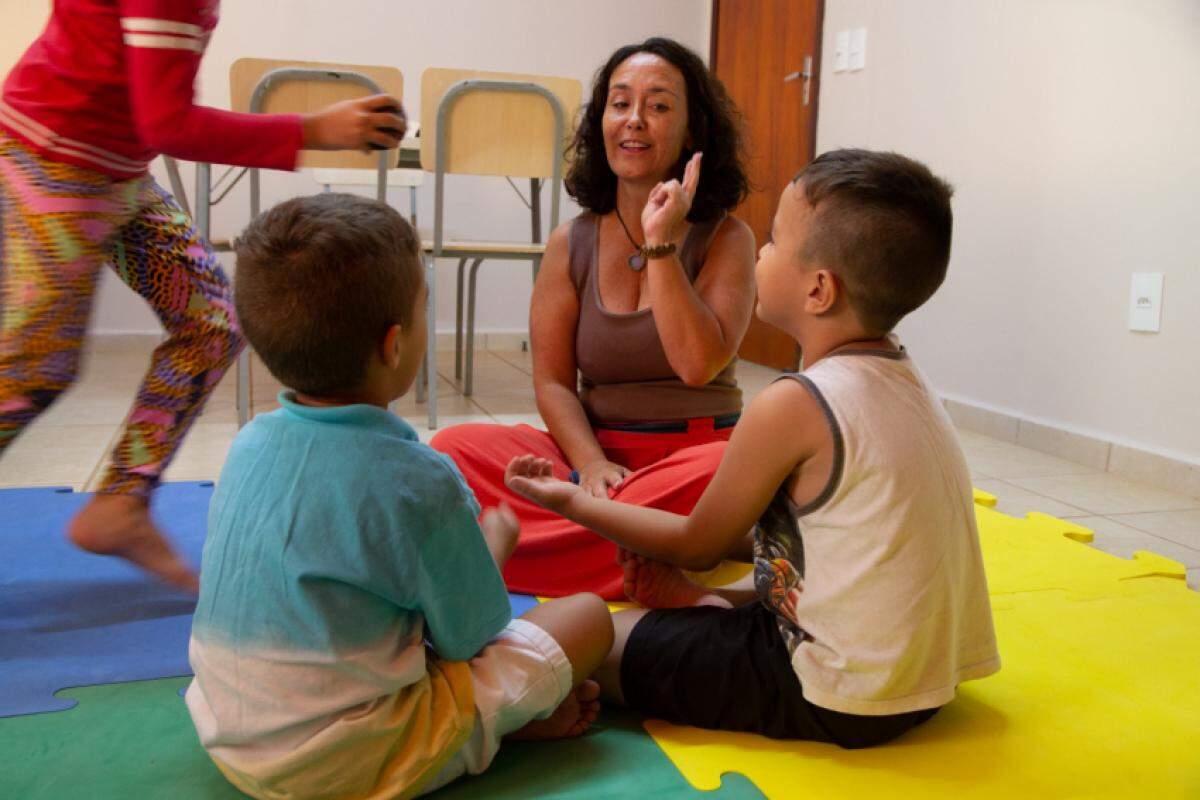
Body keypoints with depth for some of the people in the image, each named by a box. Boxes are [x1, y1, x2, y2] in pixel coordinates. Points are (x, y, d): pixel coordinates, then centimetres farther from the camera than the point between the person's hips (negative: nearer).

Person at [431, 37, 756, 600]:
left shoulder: (726, 240, 1)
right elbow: (552, 381, 1)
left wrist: (661, 244, -14)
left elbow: (699, 366, -13)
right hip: (592, 447, 2)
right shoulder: (571, 245, 7)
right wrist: (590, 464, -18)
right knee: (456, 447, -21)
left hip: (694, 451, -1)